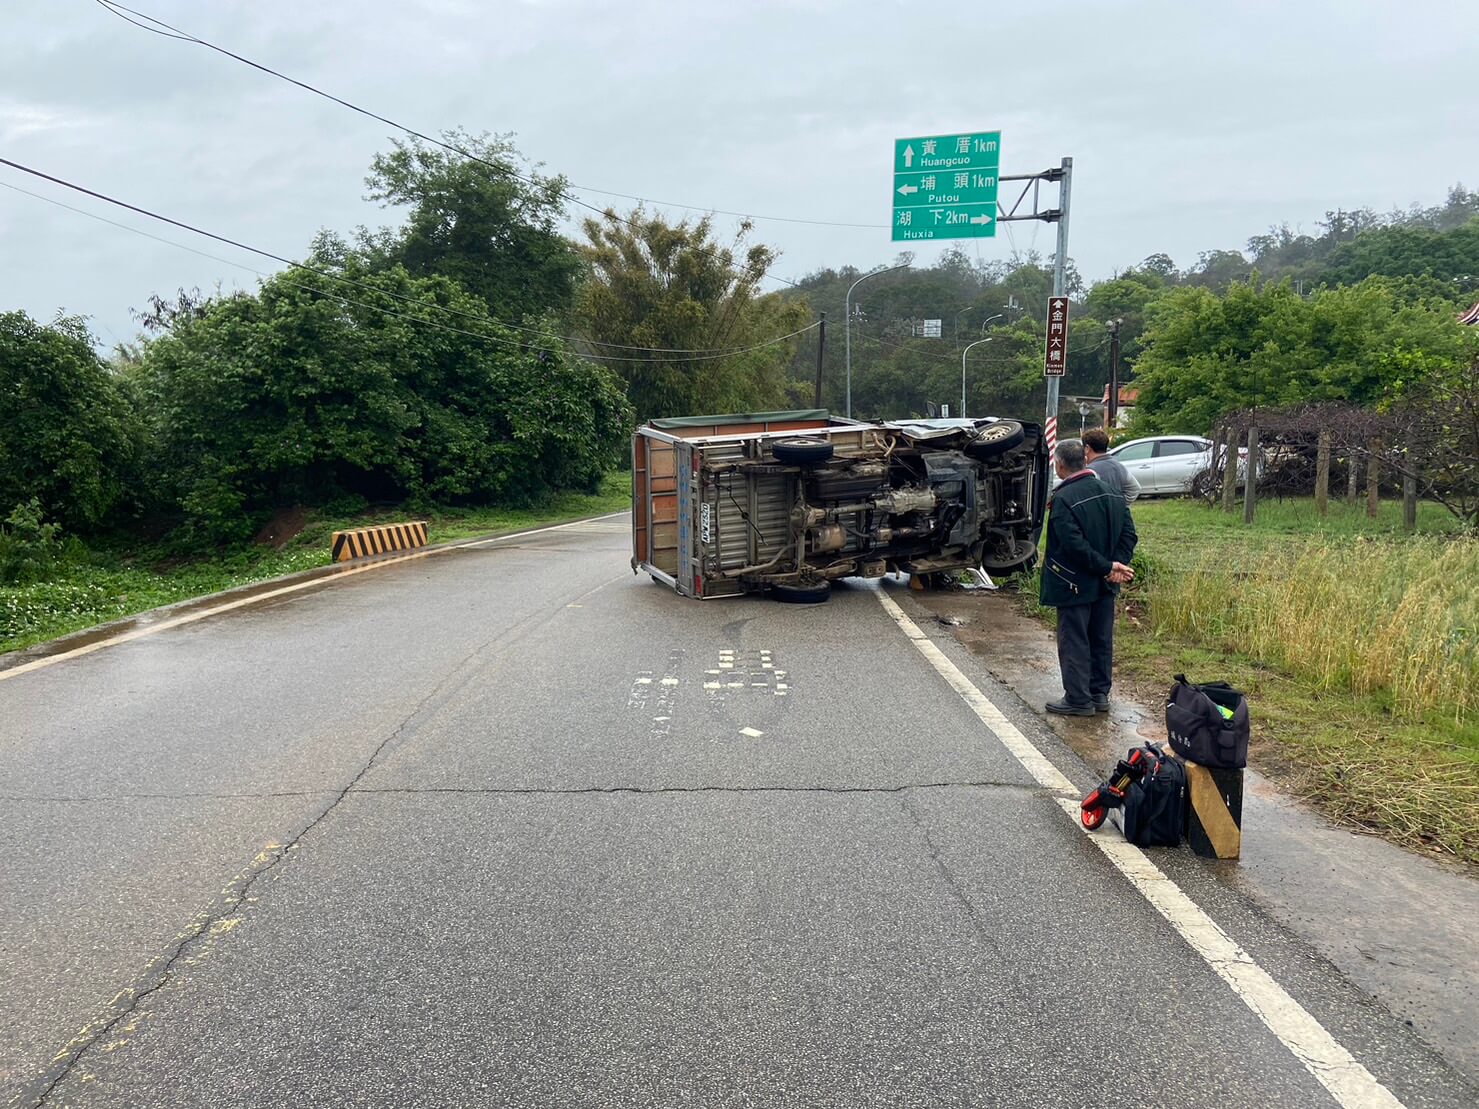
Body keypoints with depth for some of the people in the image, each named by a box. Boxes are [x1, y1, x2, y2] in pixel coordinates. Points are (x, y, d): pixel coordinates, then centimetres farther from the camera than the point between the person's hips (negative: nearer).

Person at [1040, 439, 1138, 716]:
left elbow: (1074, 545, -24)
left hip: (1074, 584, -7)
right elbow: (1129, 533, 3)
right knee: (1102, 640, 16)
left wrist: (1107, 567, -17)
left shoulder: (1063, 498, -19)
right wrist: (1115, 565, -7)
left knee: (1074, 642, 2)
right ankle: (1100, 693, 25)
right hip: (1105, 585, 8)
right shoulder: (1110, 492, 6)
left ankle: (1078, 699, 8)